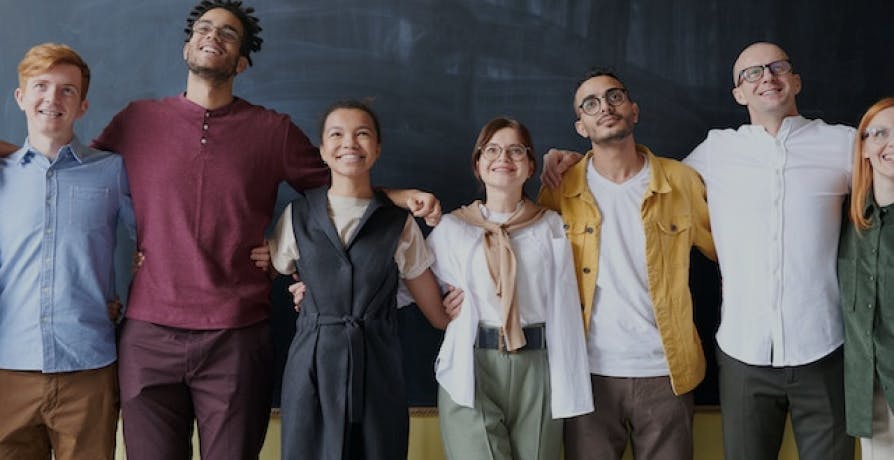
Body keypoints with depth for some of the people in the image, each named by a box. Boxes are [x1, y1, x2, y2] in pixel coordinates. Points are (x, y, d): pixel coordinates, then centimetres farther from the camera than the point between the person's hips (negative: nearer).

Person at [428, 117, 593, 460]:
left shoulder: (552, 226, 6)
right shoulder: (451, 227, 5)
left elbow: (564, 310, 2)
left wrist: (567, 389, -1)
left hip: (535, 371, 1)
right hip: (470, 371, -1)